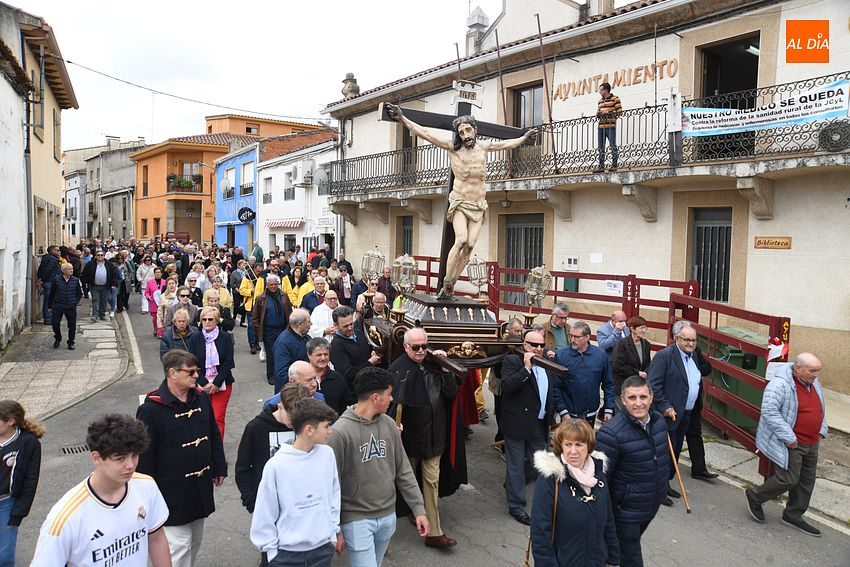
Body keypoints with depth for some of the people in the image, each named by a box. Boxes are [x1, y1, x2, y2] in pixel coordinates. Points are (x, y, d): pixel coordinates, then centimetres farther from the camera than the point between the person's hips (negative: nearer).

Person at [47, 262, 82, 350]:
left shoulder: (75, 281, -1)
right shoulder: (56, 280, -5)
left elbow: (79, 294, 12)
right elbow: (51, 293, 3)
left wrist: (75, 303, 3)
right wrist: (50, 306, 5)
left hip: (71, 308, 1)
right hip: (57, 307, -1)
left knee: (72, 326, 4)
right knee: (55, 324, 1)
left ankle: (71, 342, 19)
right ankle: (57, 339, 27)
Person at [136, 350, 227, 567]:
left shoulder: (202, 398, 1)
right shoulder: (151, 409, -18)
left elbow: (214, 435, 13)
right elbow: (144, 455, -14)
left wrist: (219, 468, 14)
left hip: (201, 486, 7)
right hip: (172, 490, -6)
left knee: (195, 541, 19)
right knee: (178, 545, -3)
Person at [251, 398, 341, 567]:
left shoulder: (327, 454, -5)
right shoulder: (275, 465, -16)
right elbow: (265, 513, -7)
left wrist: (334, 531, 11)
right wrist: (271, 550, -3)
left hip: (323, 548, 3)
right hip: (286, 553, -3)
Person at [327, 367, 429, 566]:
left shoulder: (389, 424, 0)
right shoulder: (340, 431, -19)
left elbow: (403, 471, 6)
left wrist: (418, 509, 3)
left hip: (388, 516, 6)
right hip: (357, 520, -6)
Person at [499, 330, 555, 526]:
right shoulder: (512, 361, -10)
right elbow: (506, 387, -25)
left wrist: (550, 418, 16)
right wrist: (526, 368, -27)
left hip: (539, 425, 7)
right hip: (517, 423, -6)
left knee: (537, 463, 15)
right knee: (516, 464, 4)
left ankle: (512, 483, 41)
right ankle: (516, 505, 16)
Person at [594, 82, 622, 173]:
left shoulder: (615, 99, 2)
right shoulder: (600, 101, 20)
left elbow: (619, 112, -4)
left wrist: (607, 112, -9)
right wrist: (598, 114, 2)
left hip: (611, 126, -6)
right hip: (601, 126, 6)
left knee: (613, 145, -7)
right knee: (601, 147, 3)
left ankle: (614, 165, -6)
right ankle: (601, 166, 5)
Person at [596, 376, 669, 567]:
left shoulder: (659, 420, -4)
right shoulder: (610, 433, -27)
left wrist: (662, 484, 20)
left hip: (653, 505, 7)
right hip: (626, 510, -7)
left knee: (632, 542, 27)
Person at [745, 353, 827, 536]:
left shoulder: (814, 383, 7)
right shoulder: (780, 384, -23)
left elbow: (821, 408, 23)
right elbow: (769, 412, -28)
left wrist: (821, 431, 12)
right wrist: (788, 438, -25)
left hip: (811, 443, 9)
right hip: (790, 444, -9)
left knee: (806, 480, 14)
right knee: (788, 479, -7)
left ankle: (793, 515, 30)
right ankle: (755, 496, 15)